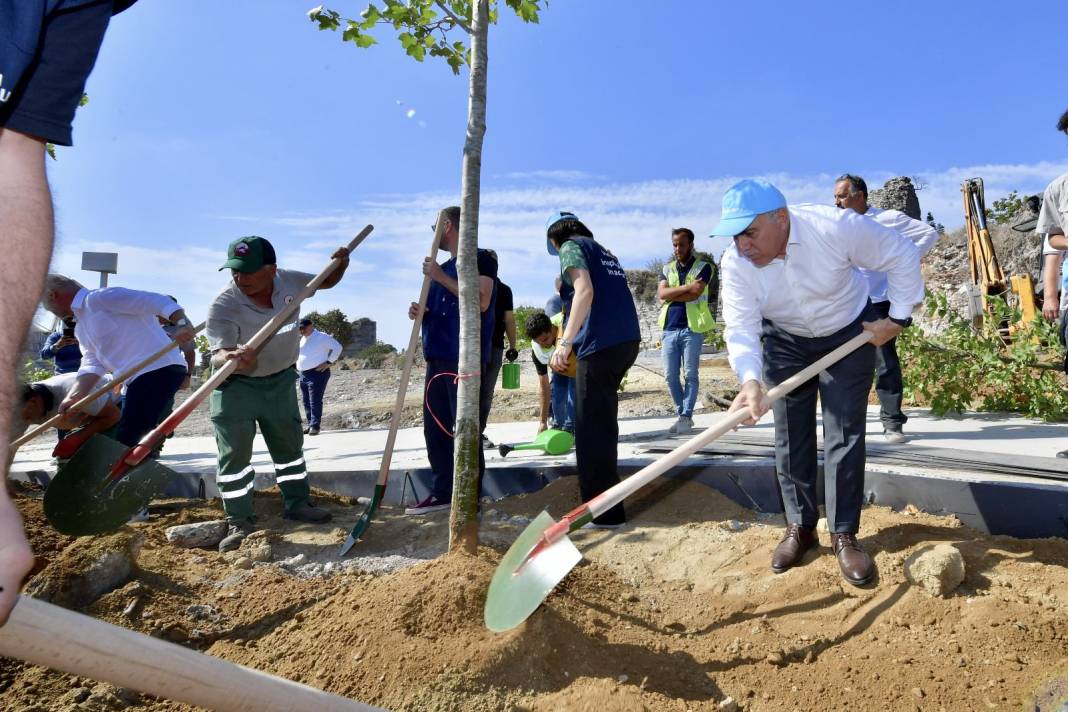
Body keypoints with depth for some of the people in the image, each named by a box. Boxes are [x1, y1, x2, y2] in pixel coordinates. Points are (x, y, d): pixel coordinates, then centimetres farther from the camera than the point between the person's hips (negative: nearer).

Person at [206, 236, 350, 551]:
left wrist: (340, 263, -18)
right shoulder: (223, 307, -27)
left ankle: (297, 503, 31)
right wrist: (230, 358, -60)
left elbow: (326, 281, 3)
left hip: (281, 381, 4)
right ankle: (240, 521, 13)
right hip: (235, 387, -4)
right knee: (234, 454, -2)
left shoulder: (290, 281, -15)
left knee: (289, 445, 14)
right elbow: (218, 354, -36)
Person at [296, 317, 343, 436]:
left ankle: (315, 426, -7)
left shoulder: (322, 337, -7)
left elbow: (337, 347, -12)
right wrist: (298, 365, 18)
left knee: (315, 401, -10)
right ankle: (310, 425, 18)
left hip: (317, 373, -8)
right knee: (306, 401, 10)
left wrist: (328, 362, -16)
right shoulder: (302, 339, 17)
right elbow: (298, 355, 35)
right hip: (303, 374, 8)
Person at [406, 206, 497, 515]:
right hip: (438, 357, 9)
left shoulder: (480, 258, -3)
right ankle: (443, 491, 17)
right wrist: (420, 312, 7)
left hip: (465, 358, -8)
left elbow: (481, 302, -17)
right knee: (435, 428, 8)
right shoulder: (443, 268, 22)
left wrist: (441, 277, -14)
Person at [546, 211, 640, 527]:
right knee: (602, 422, 23)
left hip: (601, 344, -9)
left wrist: (565, 342, -21)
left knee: (592, 429, -4)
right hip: (627, 339, 9)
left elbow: (585, 291, -16)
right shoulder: (603, 251, 26)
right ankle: (603, 497, 39)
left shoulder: (571, 247, 2)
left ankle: (606, 513, -1)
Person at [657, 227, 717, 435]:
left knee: (691, 375, -2)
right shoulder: (667, 269, 15)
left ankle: (686, 417, 2)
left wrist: (671, 296, -3)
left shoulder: (703, 267, 2)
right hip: (669, 329, 4)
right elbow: (661, 293, -3)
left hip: (692, 329, -4)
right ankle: (681, 414, 17)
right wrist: (687, 287, -11)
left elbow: (695, 294, -14)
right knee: (670, 376, 5)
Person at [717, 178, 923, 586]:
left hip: (849, 335, -2)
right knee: (790, 437, 5)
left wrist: (898, 317, -11)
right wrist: (750, 381, -47)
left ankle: (844, 535, 10)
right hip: (785, 342, 2)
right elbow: (741, 329, -30)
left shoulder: (836, 227, -30)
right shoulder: (735, 263, -24)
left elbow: (901, 255, -14)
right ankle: (800, 526, 21)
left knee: (845, 436, -4)